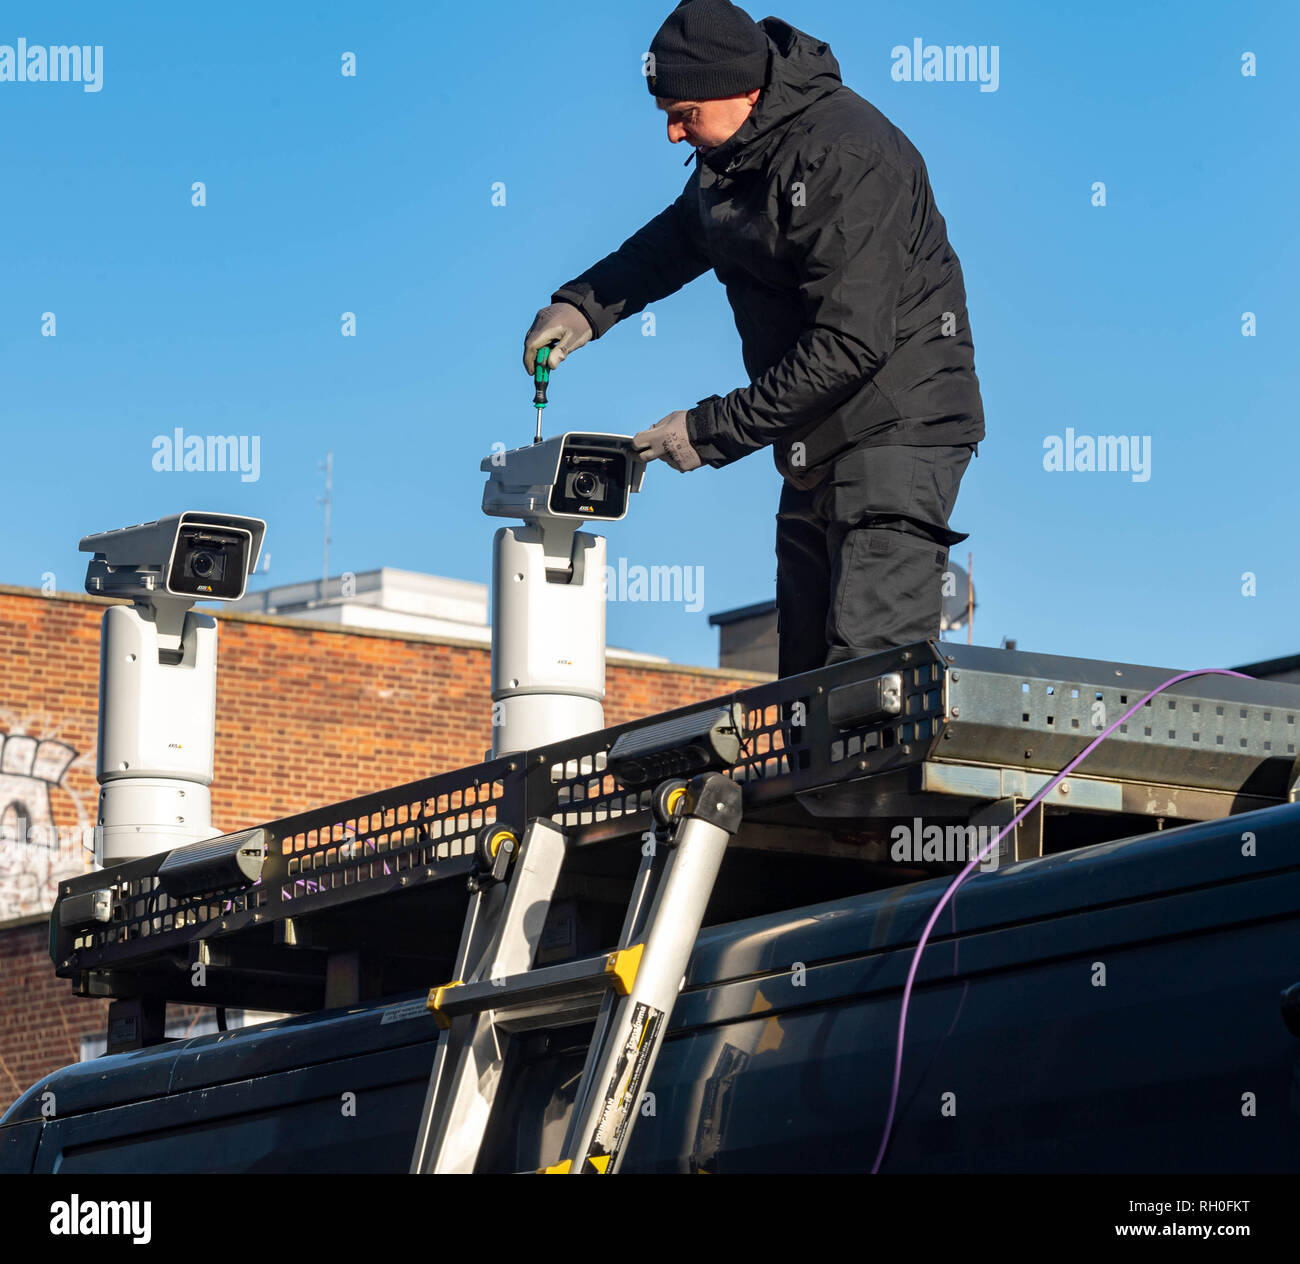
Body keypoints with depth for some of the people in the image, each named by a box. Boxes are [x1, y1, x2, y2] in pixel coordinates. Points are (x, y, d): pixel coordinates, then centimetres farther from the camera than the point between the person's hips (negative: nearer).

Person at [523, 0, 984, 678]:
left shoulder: (845, 157, -23)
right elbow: (679, 237, 28)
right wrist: (583, 304, 11)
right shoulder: (730, 153, 7)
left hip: (896, 425, -10)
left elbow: (853, 343, -26)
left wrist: (713, 431, -21)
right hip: (817, 446, 10)